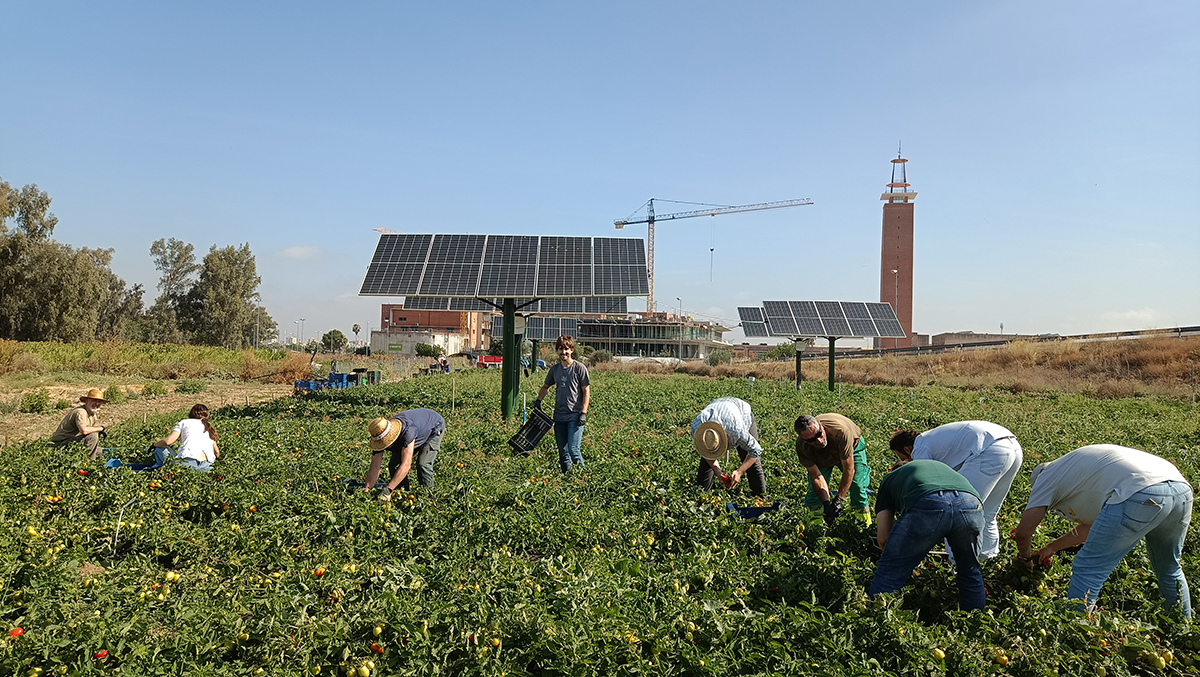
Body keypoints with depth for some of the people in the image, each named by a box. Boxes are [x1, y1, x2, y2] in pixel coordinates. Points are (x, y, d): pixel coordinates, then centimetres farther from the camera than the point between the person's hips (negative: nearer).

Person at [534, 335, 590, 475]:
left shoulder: (580, 368, -5)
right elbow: (546, 386, 26)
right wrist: (538, 400, 13)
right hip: (559, 416, 5)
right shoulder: (554, 369, 9)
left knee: (573, 449, -14)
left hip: (575, 416, -5)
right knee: (562, 450, 10)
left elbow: (586, 391, -5)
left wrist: (584, 413, -12)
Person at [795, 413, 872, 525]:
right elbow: (817, 476, -26)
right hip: (821, 457, 2)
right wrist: (826, 503, -39)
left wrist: (839, 500, -37)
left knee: (857, 487, -19)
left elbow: (848, 470, -36)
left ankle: (866, 523, 3)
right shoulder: (801, 446, -35)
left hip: (852, 447, -2)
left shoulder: (841, 431, -46)